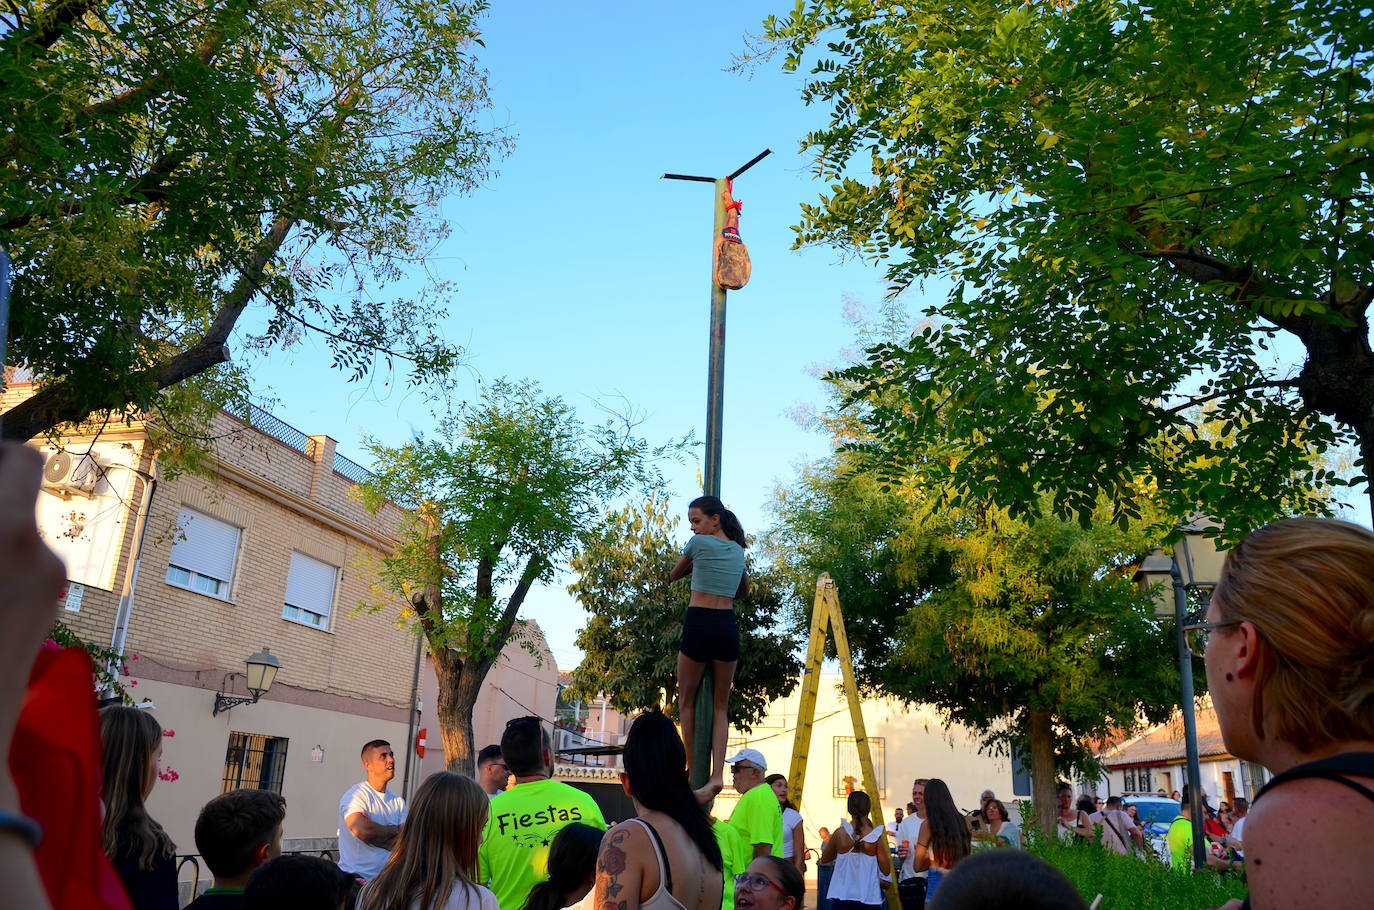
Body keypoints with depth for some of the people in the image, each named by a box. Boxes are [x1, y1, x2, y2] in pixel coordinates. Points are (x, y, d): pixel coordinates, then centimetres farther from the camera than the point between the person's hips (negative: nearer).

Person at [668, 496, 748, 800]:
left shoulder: (699, 543, -3)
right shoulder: (738, 550, 14)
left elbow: (673, 575, 14)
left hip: (699, 624, -5)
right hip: (728, 628, 5)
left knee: (686, 700, 11)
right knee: (721, 705, 9)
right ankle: (716, 774, -3)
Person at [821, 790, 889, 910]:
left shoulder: (840, 833, -5)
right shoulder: (876, 835, -9)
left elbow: (824, 859, 10)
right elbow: (886, 870, -5)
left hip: (842, 897, 1)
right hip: (869, 898, -1)